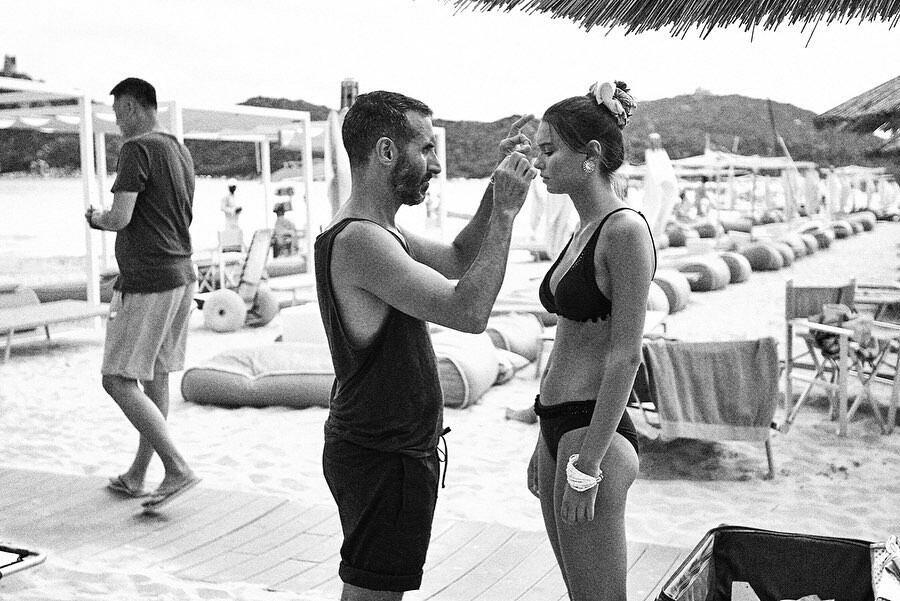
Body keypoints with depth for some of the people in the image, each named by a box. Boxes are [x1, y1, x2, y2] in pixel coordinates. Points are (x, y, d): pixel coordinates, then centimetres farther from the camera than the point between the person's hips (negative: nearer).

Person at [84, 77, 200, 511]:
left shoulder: (137, 149, -12)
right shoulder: (181, 151, 15)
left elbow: (121, 218, -19)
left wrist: (94, 218, 3)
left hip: (147, 282, -9)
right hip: (181, 275, 9)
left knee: (118, 380, -5)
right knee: (155, 378, 14)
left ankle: (177, 469, -9)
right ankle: (137, 475, 24)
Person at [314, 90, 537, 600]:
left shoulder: (377, 231, 10)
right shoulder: (359, 239, -23)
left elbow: (458, 258, 17)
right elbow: (468, 310, -29)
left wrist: (499, 190, 6)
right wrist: (504, 212, -21)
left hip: (389, 448, 10)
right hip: (383, 458, -10)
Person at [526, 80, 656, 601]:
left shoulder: (625, 230, -13)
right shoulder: (585, 230, 14)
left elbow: (626, 354, -17)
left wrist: (587, 462, -18)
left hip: (594, 431, -9)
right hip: (559, 427, 9)